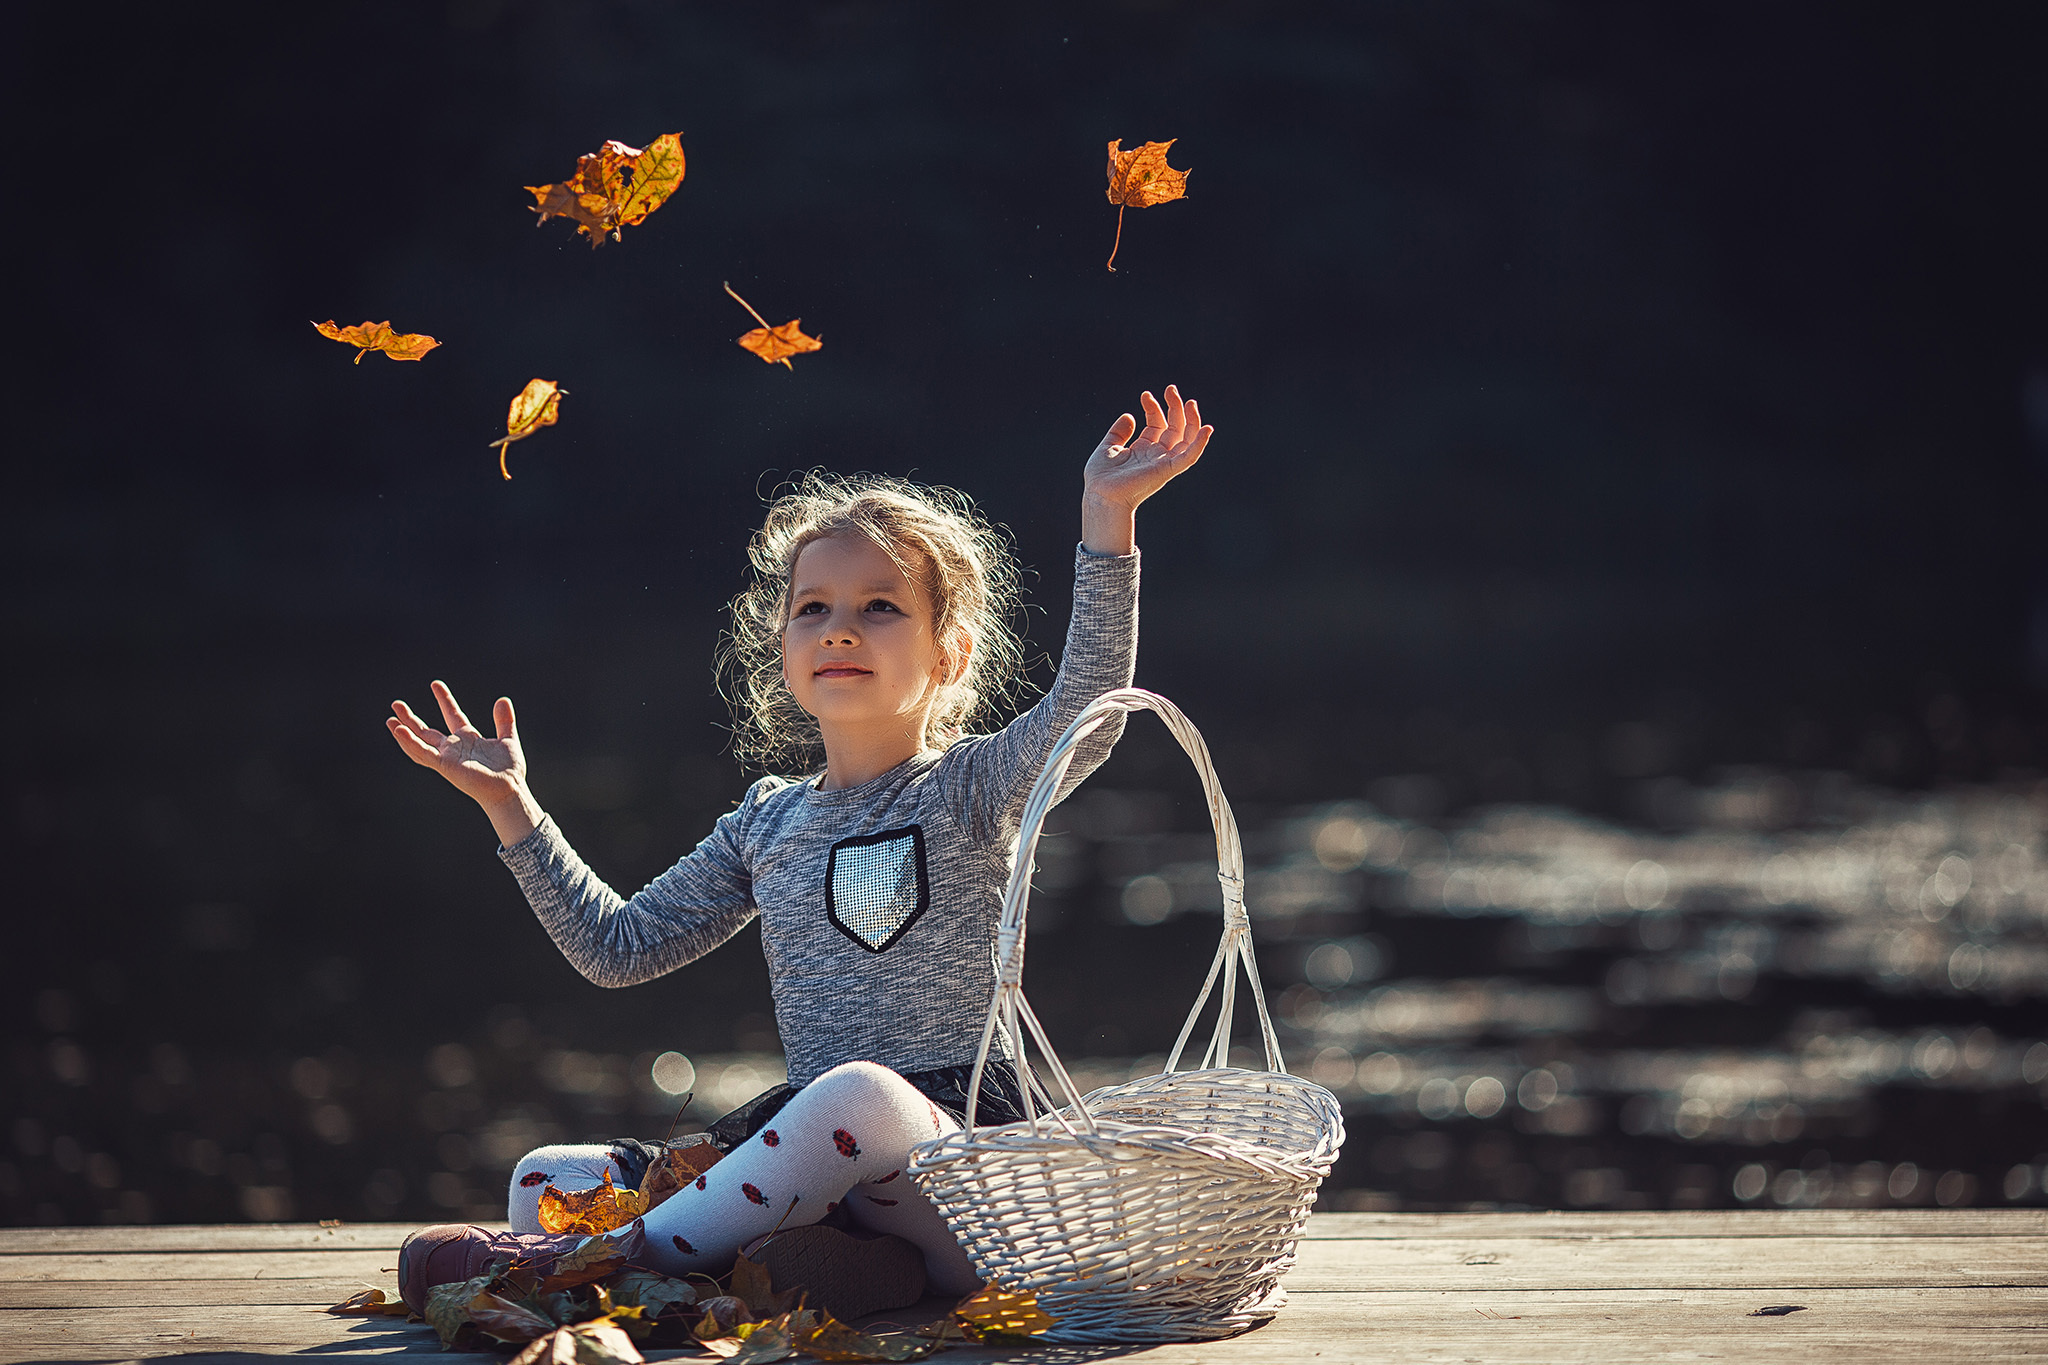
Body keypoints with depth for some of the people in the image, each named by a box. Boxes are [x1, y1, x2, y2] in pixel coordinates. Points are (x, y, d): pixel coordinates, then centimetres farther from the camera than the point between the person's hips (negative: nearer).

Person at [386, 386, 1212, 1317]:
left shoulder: (973, 787, 3)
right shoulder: (767, 823, 19)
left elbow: (1085, 707, -18)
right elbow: (615, 948, 22)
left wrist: (1106, 517, -25)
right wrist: (512, 810, 18)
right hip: (810, 1147, 6)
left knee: (861, 1093, -41)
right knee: (543, 1180, -9)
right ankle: (807, 1251, -32)